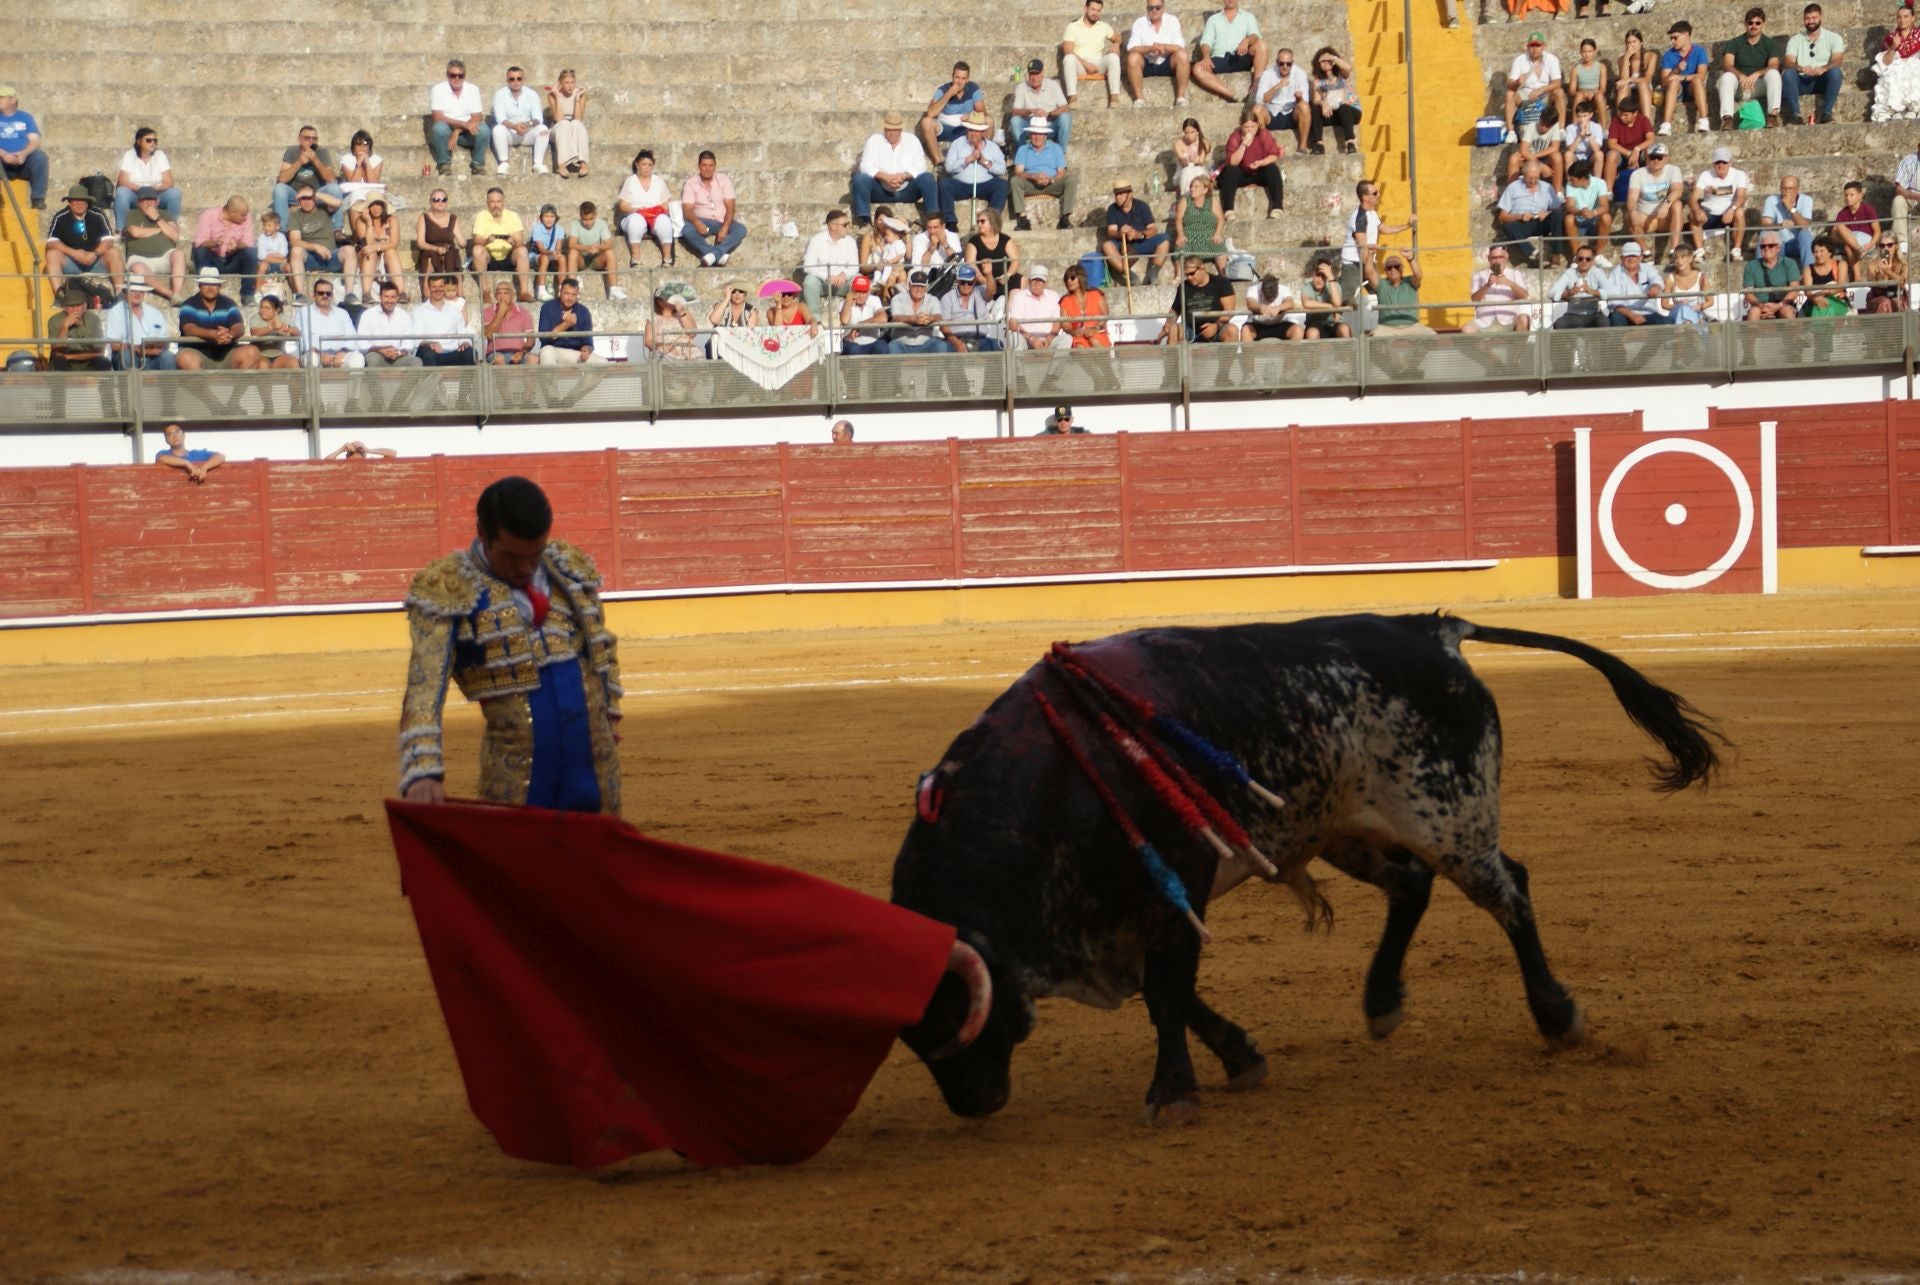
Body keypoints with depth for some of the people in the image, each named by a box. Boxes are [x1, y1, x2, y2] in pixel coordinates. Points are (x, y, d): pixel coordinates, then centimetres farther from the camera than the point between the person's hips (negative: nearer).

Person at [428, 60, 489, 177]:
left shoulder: (473, 89, -1)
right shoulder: (438, 90, -8)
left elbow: (477, 118, -6)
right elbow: (438, 117, -18)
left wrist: (457, 131, -21)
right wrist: (464, 124, -27)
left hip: (467, 134, 2)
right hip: (447, 132, -2)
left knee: (483, 129, -29)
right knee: (439, 127, -35)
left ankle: (478, 165, -12)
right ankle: (444, 165, -18)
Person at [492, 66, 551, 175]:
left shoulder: (531, 94, -4)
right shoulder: (500, 94, -8)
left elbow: (538, 119, -14)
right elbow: (500, 119, -19)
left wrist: (527, 124, -37)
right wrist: (514, 126, -39)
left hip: (528, 134, 1)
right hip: (509, 133, -1)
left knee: (543, 129, -27)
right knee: (498, 129, -32)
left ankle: (538, 164, -26)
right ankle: (503, 163, -25)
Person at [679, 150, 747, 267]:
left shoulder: (724, 181, 0)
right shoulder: (690, 184, -1)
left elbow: (730, 208, -6)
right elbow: (687, 210, -10)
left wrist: (725, 228, -24)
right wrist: (696, 222, -32)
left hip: (722, 221, 1)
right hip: (702, 222, -1)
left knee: (741, 229, -29)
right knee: (687, 231, -34)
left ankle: (713, 254, -43)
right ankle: (720, 255, -40)